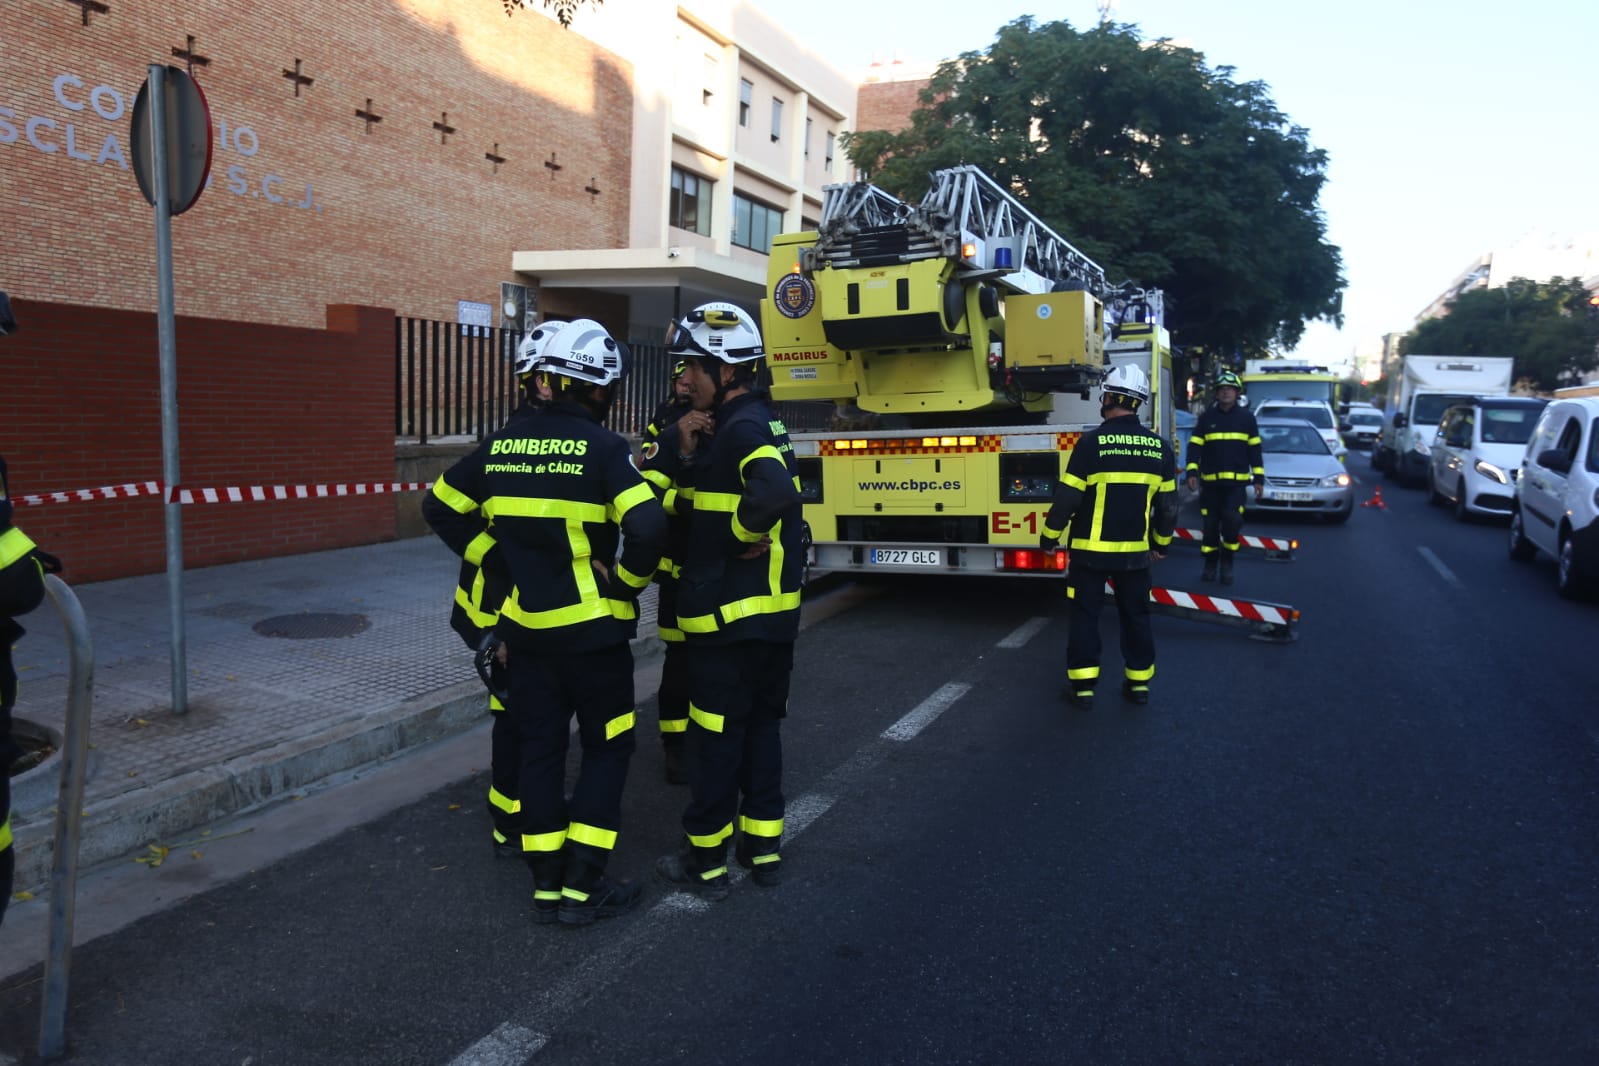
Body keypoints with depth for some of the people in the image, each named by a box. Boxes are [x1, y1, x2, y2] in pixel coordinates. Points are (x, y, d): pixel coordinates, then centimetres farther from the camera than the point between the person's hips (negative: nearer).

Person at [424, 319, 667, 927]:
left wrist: (497, 561, 11)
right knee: (607, 748, 9)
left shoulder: (502, 444, 5)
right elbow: (647, 528, -25)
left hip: (525, 627, 5)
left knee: (539, 750, 14)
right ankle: (583, 887, 9)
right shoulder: (603, 448, -13)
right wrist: (627, 581, -7)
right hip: (591, 629, -5)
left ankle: (547, 886, 20)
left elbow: (442, 508, 12)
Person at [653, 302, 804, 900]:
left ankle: (706, 859, 15)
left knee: (716, 737, 3)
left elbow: (775, 492, -38)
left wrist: (742, 536, -21)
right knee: (761, 727, 17)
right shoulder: (752, 423, 12)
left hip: (730, 614, -10)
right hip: (773, 612, 10)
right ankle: (764, 848, 28)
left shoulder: (743, 428, -18)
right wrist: (689, 453, -4)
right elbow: (703, 500, 13)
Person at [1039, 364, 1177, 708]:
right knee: (1135, 615, 15)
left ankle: (1083, 685, 6)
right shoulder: (1159, 447, 1)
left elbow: (1068, 497, -12)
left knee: (1085, 615, 5)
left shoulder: (1093, 442, -13)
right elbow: (1168, 504, 7)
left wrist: (1050, 536, 0)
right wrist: (1161, 542, 22)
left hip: (1091, 549, -4)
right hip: (1135, 551, 4)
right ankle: (1139, 683, 22)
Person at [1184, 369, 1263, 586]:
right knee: (1210, 526, 5)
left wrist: (1258, 478, 3)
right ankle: (1210, 564, 19)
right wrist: (1192, 472, -10)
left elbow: (1255, 449, 8)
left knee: (1231, 523, -12)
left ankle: (1227, 564, 6)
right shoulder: (1207, 417, 5)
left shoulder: (1246, 417, 6)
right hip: (1210, 482, 1)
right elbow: (1194, 446, 3)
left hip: (1236, 482, -1)